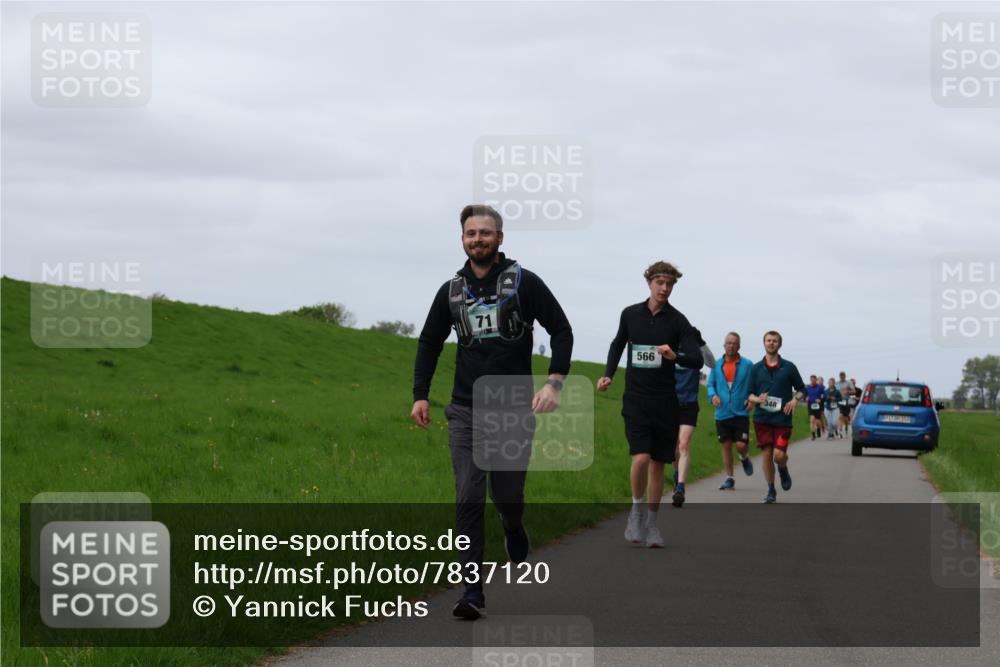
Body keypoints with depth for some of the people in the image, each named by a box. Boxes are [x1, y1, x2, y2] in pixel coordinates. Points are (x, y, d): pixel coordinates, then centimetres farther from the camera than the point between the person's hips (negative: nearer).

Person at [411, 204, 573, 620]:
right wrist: (420, 395, 10)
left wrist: (554, 382, -12)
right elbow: (429, 344, 19)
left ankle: (514, 530, 39)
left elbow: (561, 330, 0)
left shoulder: (524, 282, -2)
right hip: (465, 412, 2)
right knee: (468, 500, -7)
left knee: (508, 497, 2)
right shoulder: (451, 291, 8)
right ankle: (473, 591, -6)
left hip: (514, 410, -2)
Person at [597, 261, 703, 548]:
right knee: (641, 457, -17)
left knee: (657, 464, 6)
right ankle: (636, 510, 6)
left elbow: (697, 359, -9)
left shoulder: (678, 321, -2)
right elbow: (618, 344, 22)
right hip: (635, 399, 0)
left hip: (665, 402, 0)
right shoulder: (630, 314, 4)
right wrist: (608, 374, 11)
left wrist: (675, 356, -29)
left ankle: (651, 522, 20)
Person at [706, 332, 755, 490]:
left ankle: (745, 458, 27)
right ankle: (729, 479, 15)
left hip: (740, 412, -3)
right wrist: (713, 395, -6)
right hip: (722, 413, 3)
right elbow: (710, 384, 13)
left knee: (741, 445, -9)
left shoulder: (747, 365, -1)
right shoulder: (717, 365, 6)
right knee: (726, 445, 6)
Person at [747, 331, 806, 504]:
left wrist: (795, 400, -7)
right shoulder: (756, 368, 7)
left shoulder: (788, 367, 3)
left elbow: (801, 389, 12)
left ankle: (783, 470, 24)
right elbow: (749, 394, 10)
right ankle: (771, 491, 13)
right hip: (762, 418, 1)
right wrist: (757, 399, -12)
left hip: (782, 418, -1)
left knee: (779, 455, -12)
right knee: (767, 454, -1)